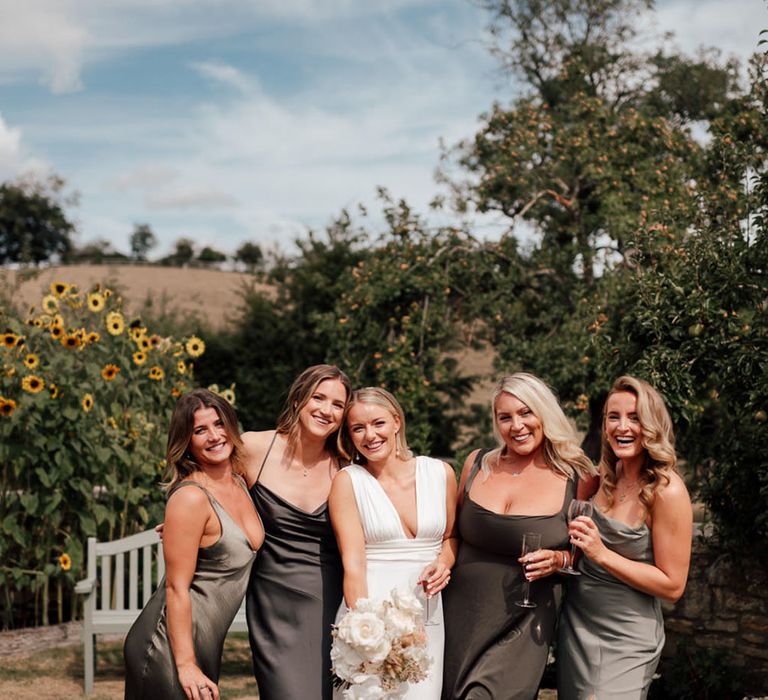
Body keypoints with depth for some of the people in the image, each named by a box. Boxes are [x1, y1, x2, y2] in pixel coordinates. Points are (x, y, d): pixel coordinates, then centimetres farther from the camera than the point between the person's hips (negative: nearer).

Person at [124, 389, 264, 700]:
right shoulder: (191, 497, -19)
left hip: (206, 647, 8)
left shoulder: (240, 481, 4)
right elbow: (177, 589, -20)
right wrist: (186, 665, -22)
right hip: (169, 649, -8)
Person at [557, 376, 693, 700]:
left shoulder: (666, 491, -19)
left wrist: (602, 554, -24)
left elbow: (672, 585, -18)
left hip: (624, 640, -6)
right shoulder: (605, 475, 0)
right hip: (575, 624, 6)